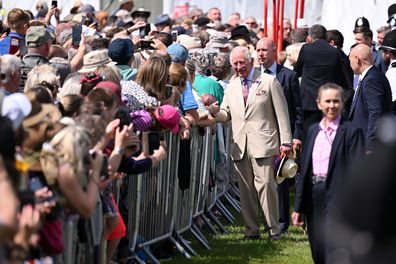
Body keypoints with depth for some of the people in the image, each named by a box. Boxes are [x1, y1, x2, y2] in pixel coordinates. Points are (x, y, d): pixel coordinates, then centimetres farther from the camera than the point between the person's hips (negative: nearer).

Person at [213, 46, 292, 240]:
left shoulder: (269, 82, 4)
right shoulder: (231, 88, 18)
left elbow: (281, 113, 2)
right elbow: (225, 115, 18)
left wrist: (285, 142, -4)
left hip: (263, 144, -5)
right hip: (240, 146, 5)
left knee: (265, 184, -11)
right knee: (246, 189, 4)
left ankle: (274, 230, -2)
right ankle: (251, 230, 11)